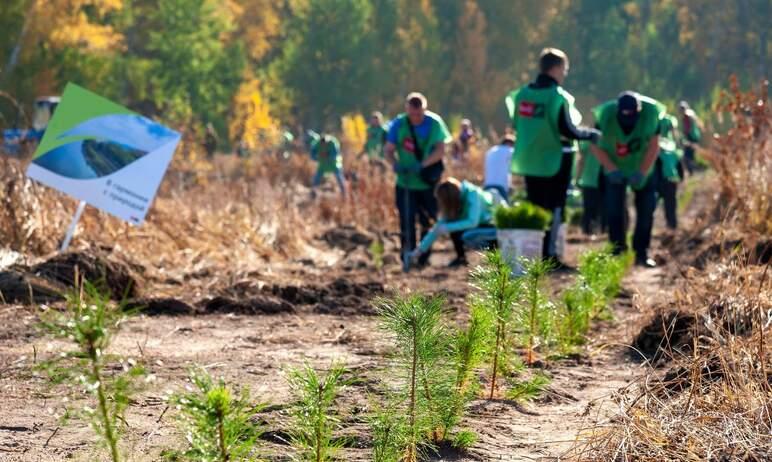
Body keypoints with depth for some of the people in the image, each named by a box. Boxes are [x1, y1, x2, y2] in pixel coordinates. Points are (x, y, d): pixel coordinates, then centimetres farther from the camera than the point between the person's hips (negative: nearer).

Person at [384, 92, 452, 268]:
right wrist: (395, 164, -26)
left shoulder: (434, 123, -9)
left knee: (427, 220, 6)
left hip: (428, 181, 0)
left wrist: (422, 165, -28)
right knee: (406, 220, -7)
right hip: (406, 182, 0)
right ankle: (407, 257, 2)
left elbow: (440, 150, -13)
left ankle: (424, 257, 23)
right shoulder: (398, 124, -7)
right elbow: (388, 150, -4)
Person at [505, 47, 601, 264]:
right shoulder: (558, 97, -17)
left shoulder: (523, 93, 2)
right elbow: (568, 131, -19)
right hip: (555, 159, -6)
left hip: (529, 159, 6)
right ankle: (549, 254, 0)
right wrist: (591, 134, -2)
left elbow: (516, 124, 11)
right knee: (554, 207, 2)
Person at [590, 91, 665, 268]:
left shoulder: (651, 113, -25)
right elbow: (596, 146, -12)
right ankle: (618, 251, 0)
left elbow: (654, 146, -15)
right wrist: (612, 170, -19)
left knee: (646, 211, 0)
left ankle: (642, 253, 10)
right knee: (615, 211, -9)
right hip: (615, 169, -1)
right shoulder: (605, 114, -25)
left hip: (643, 169, 1)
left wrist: (641, 173, -19)